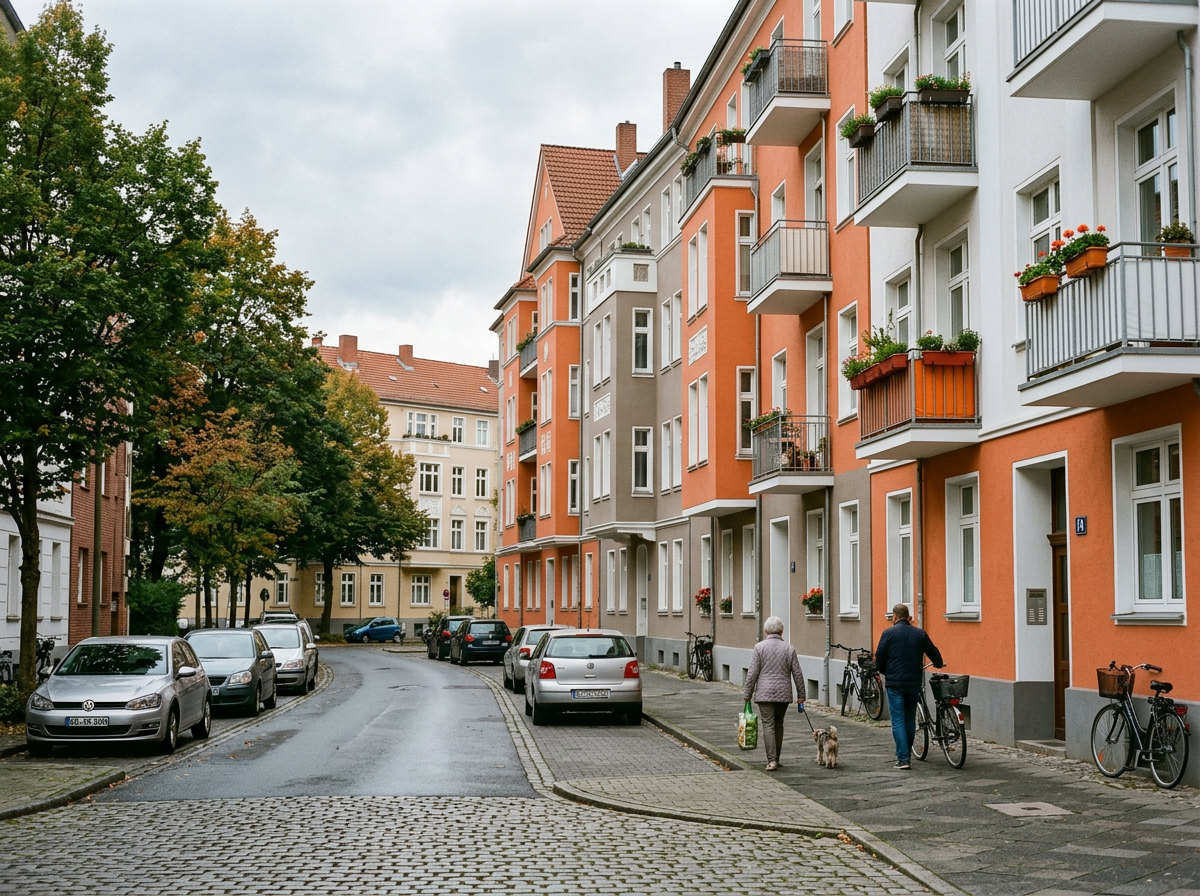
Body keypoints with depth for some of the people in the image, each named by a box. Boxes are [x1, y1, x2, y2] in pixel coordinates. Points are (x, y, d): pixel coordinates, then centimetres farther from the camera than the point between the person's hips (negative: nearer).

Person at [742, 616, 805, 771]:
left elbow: (752, 673, -6)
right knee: (779, 725, 15)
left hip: (765, 693, -3)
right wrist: (801, 695, 12)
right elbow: (797, 674, 5)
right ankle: (776, 759, 22)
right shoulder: (789, 648, 4)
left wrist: (747, 694, 1)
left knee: (768, 725, -4)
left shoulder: (760, 647, -4)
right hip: (784, 694, 3)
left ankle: (771, 760, -13)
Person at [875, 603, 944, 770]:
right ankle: (906, 754, 21)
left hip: (894, 683, -3)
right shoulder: (920, 634, 4)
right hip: (914, 683, 3)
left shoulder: (888, 633, -5)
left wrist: (886, 672, 16)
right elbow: (934, 653, 10)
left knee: (898, 721, -2)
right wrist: (938, 664, 34)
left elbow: (879, 659, -5)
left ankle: (903, 758, -8)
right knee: (910, 720, 15)